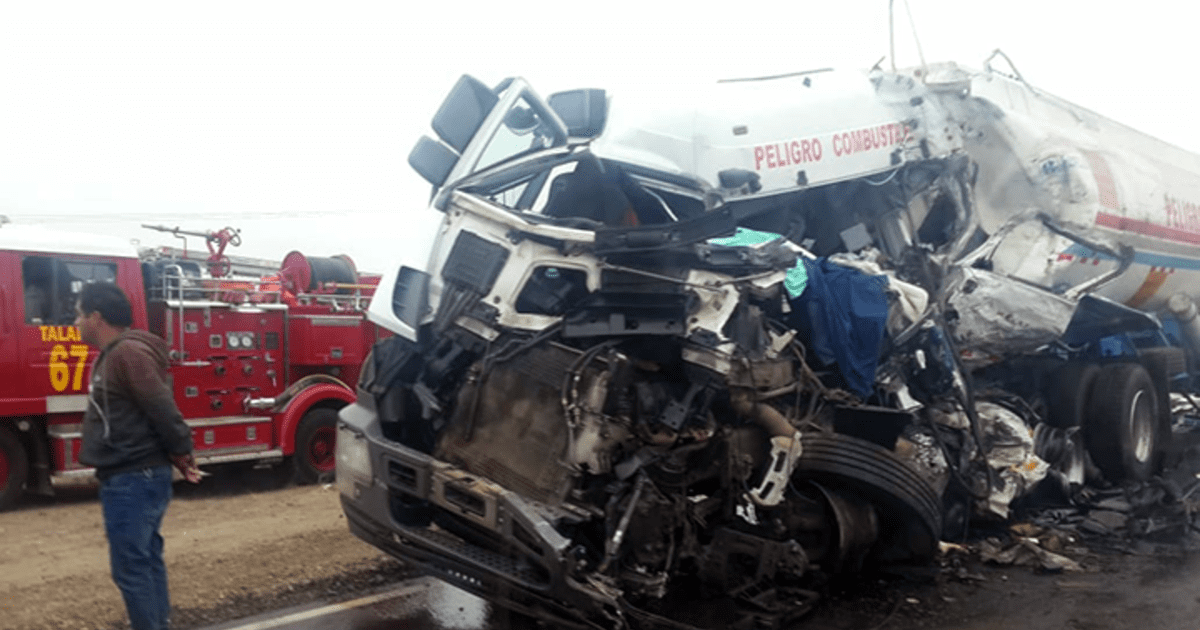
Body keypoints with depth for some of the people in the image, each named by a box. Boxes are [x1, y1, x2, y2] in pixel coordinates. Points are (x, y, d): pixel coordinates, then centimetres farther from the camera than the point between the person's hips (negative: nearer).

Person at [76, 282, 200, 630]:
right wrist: (177, 456, 9)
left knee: (130, 567, -5)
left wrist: (181, 454, -12)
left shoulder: (127, 353, -19)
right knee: (146, 560, 16)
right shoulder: (114, 354, 15)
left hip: (132, 479, -11)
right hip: (133, 476, 11)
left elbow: (163, 409, -22)